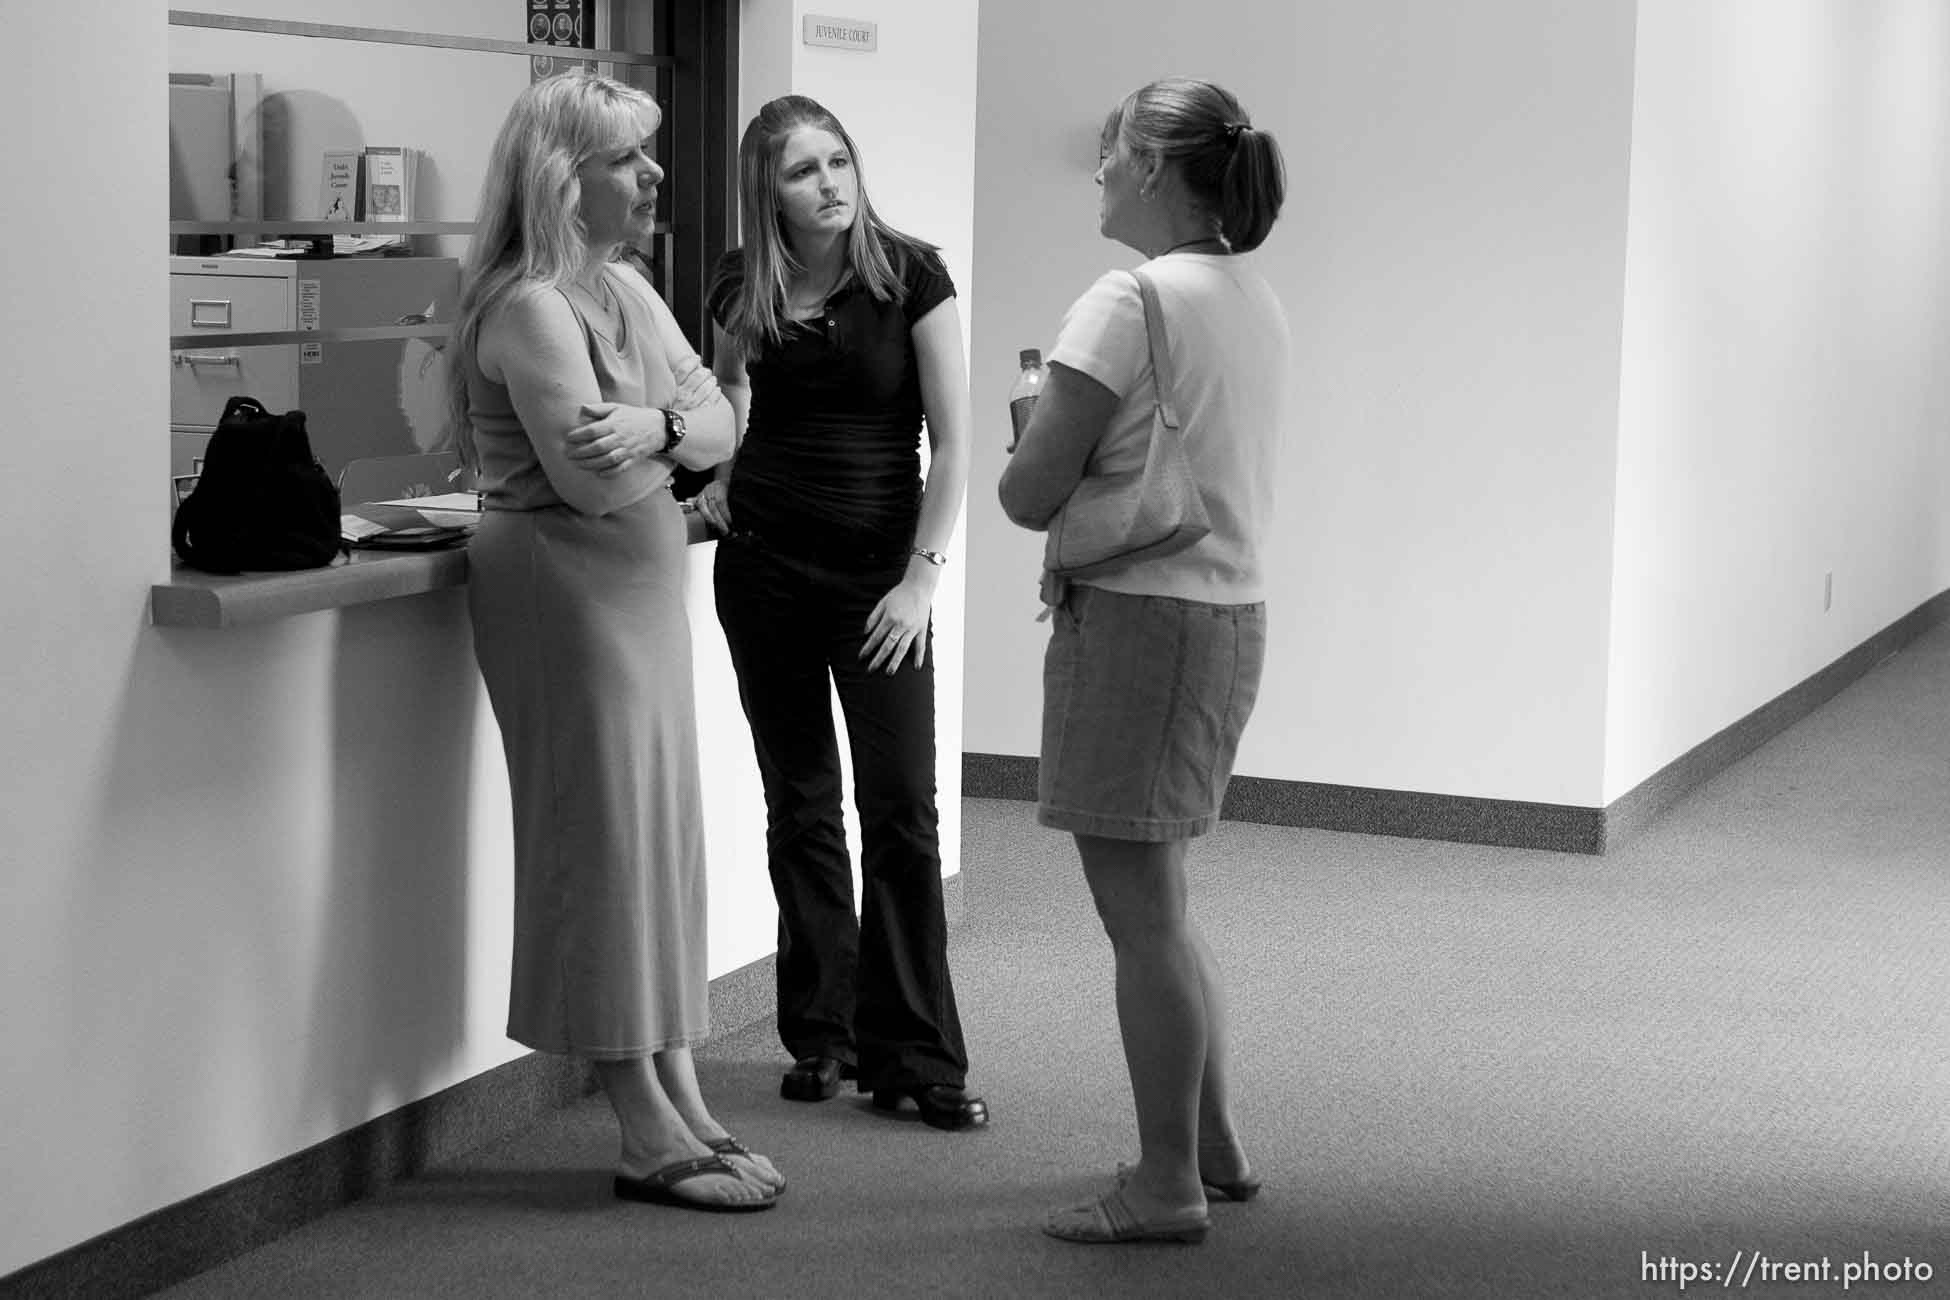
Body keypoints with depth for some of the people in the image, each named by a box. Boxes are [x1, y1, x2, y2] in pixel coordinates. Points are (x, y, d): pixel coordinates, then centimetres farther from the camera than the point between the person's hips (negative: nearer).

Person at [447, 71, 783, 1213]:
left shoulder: (627, 290, 13)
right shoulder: (531, 306, -16)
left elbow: (722, 426, 5)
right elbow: (597, 480, -23)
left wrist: (660, 424, -16)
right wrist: (683, 424, -6)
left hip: (642, 587, 9)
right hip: (567, 587, -9)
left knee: (661, 838, 10)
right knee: (609, 842, -5)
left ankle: (684, 1106, 17)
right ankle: (650, 1138, 1)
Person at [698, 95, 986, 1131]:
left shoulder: (909, 275, -7)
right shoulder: (744, 289, 3)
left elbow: (952, 441, -8)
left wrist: (922, 576, -14)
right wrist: (720, 472, 3)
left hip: (879, 570, -3)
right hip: (764, 568, 3)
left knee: (901, 812, -4)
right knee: (799, 805, 8)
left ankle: (914, 1059, 1)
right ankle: (820, 1037, 18)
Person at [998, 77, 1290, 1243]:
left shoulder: (1132, 298, -15)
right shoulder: (1256, 300, 11)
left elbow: (1028, 493, -16)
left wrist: (1038, 434, 5)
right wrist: (1072, 421, 7)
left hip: (1139, 614, -9)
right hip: (1231, 611, 9)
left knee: (1141, 913, 0)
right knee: (1156, 902, 20)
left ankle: (1167, 1187, 8)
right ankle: (1214, 1145, 28)